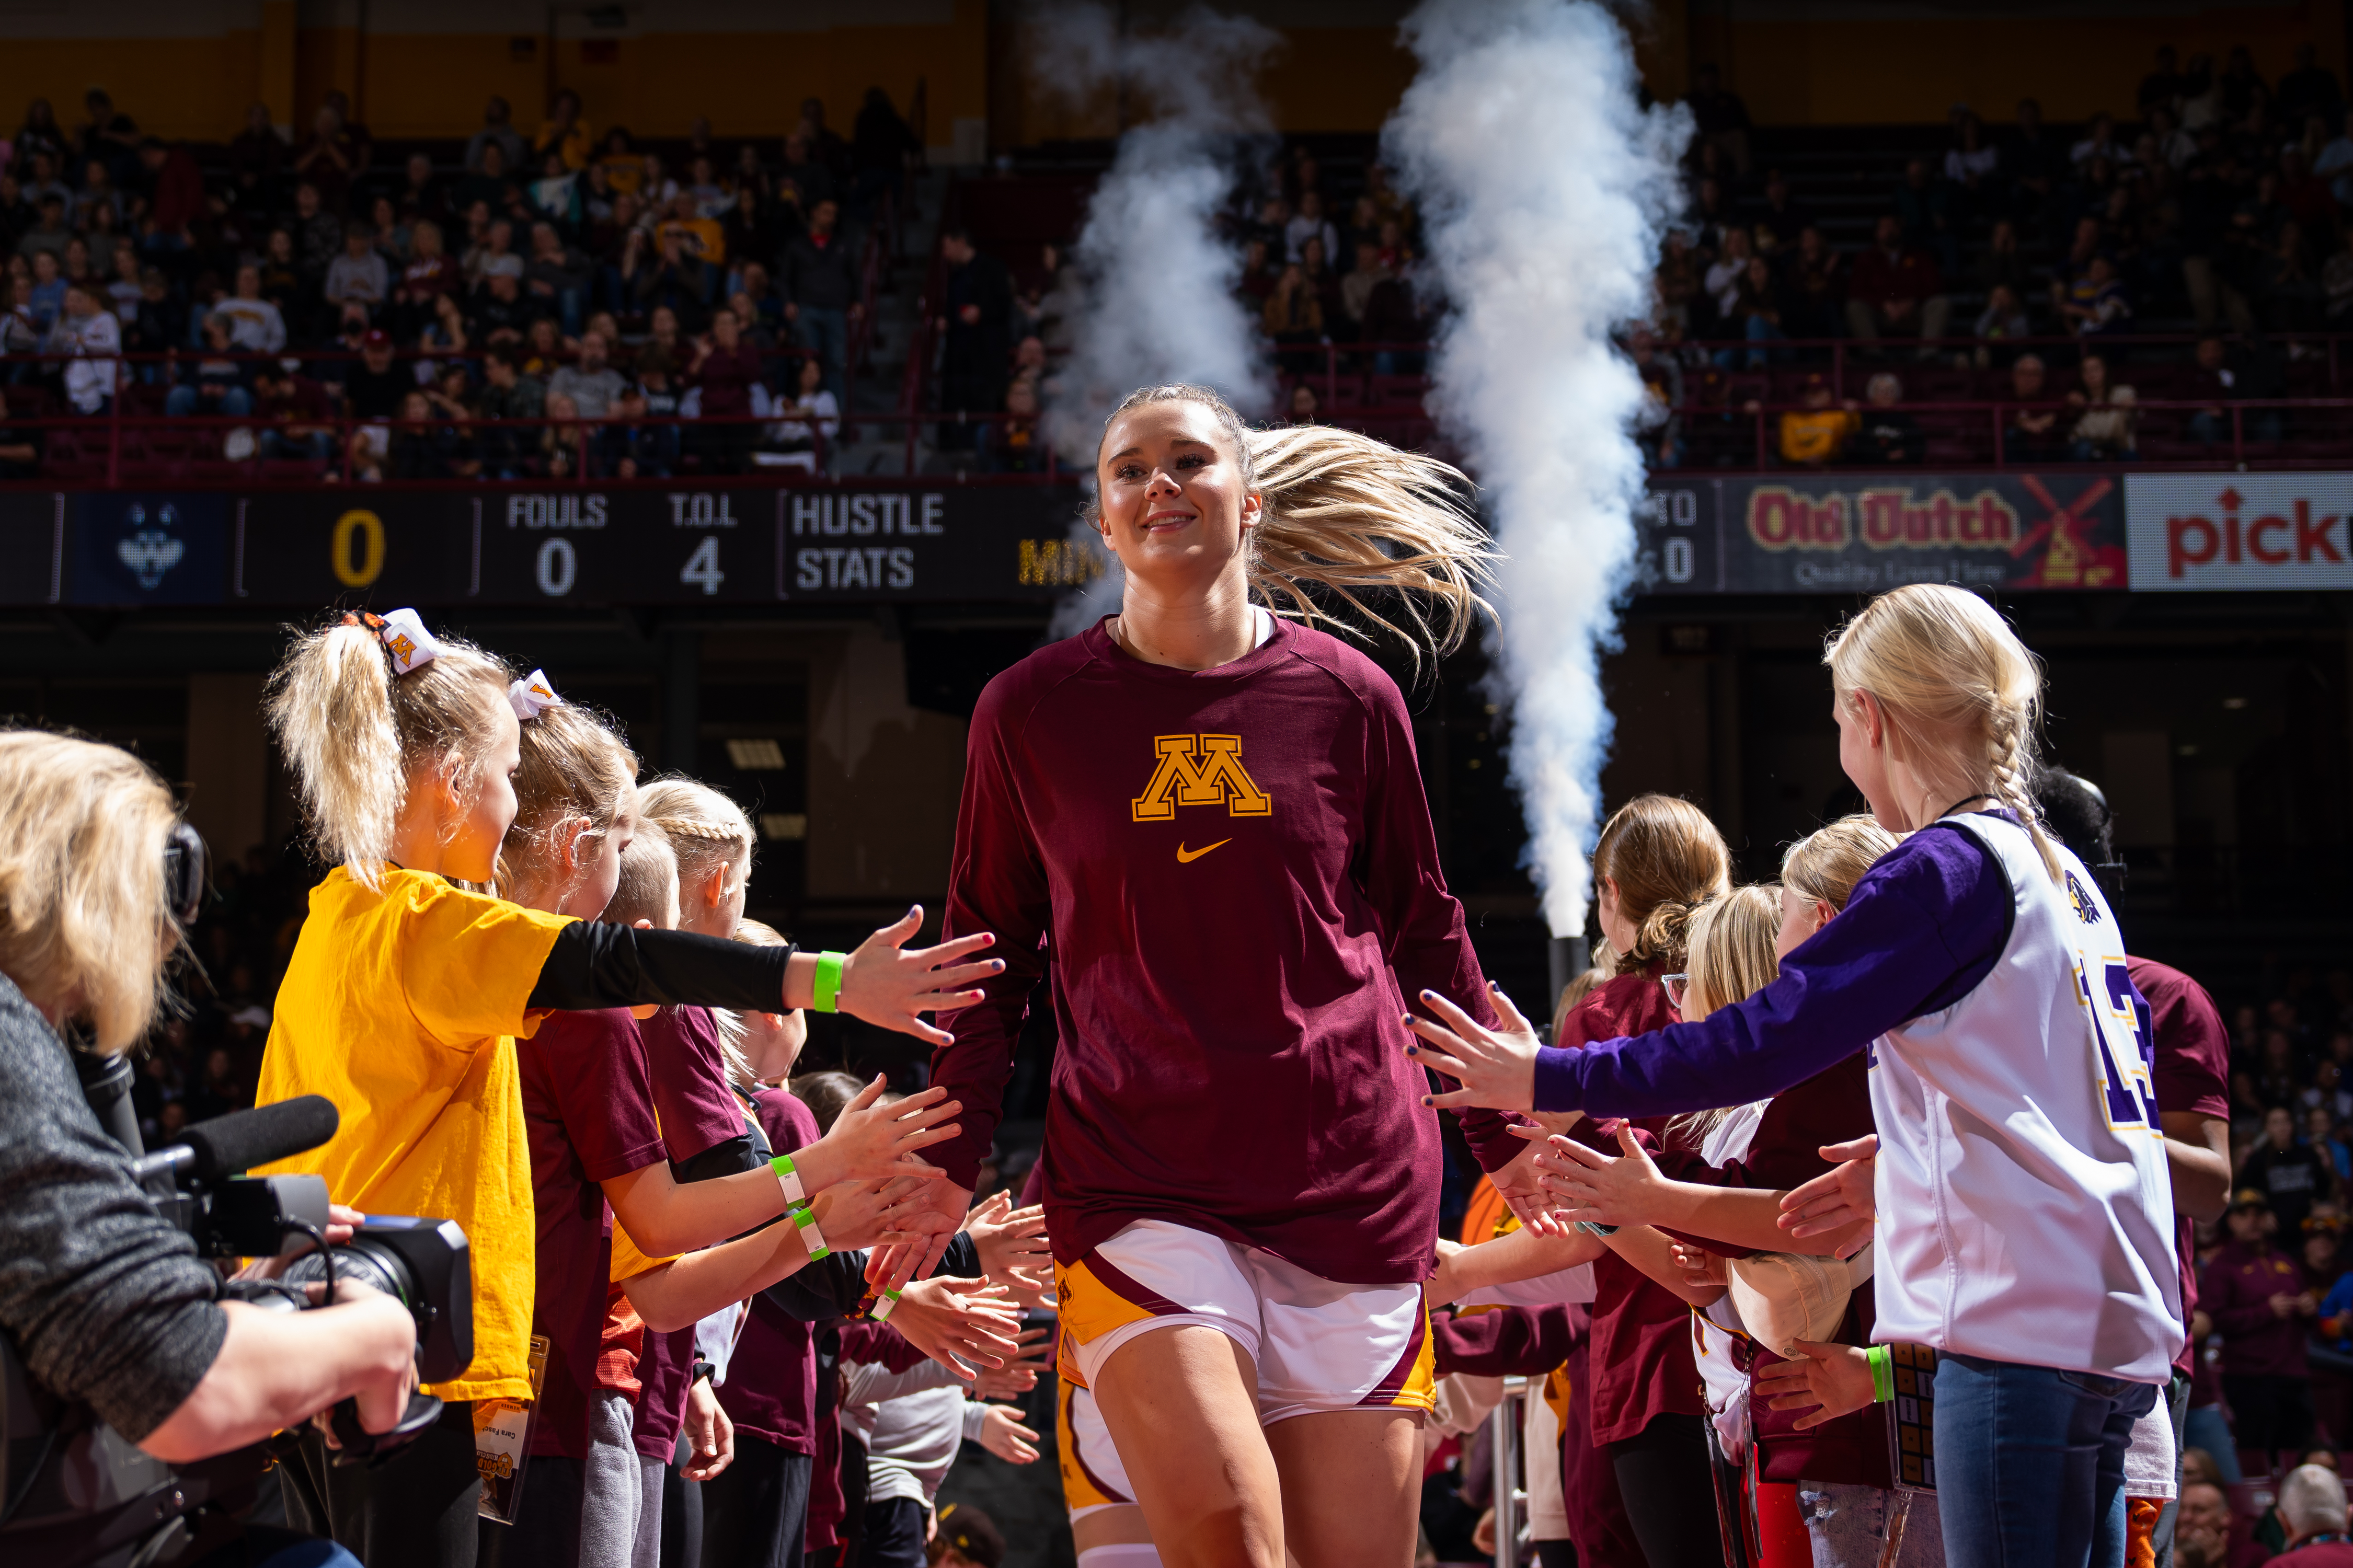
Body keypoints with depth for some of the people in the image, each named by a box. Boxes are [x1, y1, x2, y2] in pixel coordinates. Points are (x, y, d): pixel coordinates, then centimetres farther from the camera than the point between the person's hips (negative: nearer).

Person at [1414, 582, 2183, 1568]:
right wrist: (1907, 1159, 22)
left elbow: (1762, 1041, -15)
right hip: (2113, 1321, 9)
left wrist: (1551, 1079, -9)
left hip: (2022, 1319, -9)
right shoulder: (2061, 872, 17)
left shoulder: (1947, 867, -10)